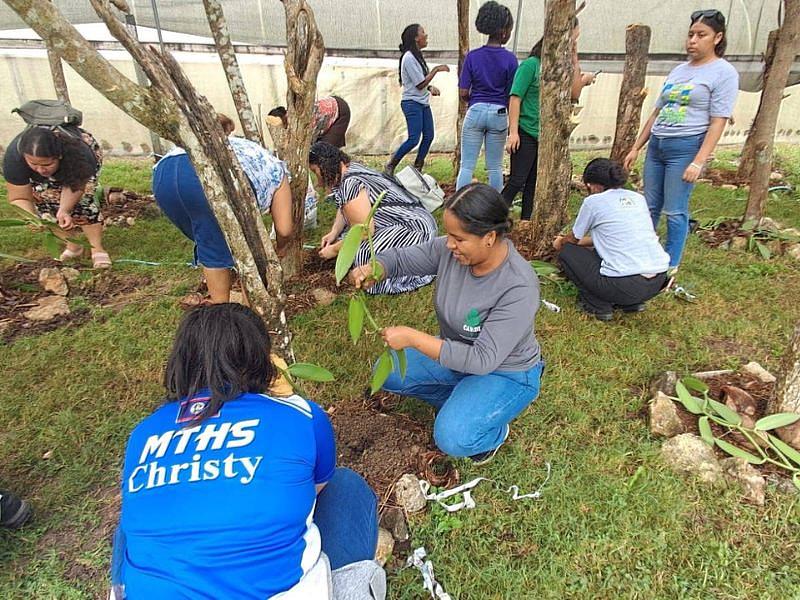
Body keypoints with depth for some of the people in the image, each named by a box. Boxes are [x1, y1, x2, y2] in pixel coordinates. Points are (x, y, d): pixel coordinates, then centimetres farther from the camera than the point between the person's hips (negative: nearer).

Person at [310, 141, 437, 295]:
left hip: (416, 228, -11)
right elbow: (343, 209, 20)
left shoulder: (350, 185, -24)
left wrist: (334, 249, -9)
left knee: (365, 255, -30)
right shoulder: (350, 169, 6)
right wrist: (334, 233, 4)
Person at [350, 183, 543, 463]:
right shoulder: (450, 249, -18)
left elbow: (482, 360, -34)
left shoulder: (519, 288, -34)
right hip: (457, 353, 7)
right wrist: (372, 270, -27)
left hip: (505, 373, -6)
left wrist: (413, 338, -35)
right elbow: (400, 258, -4)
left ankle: (495, 430, 9)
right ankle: (464, 404, 10)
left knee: (453, 439, -26)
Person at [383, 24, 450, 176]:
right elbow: (420, 84, -16)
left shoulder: (417, 56, 14)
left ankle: (417, 170, 16)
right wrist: (436, 69, -11)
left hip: (423, 103, 10)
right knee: (414, 139, -13)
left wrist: (431, 88, 4)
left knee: (428, 136, 6)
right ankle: (390, 167, 2)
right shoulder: (409, 58, -15)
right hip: (412, 103, -10)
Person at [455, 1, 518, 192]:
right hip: (499, 114, 0)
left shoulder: (472, 56, -3)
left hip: (476, 111, 0)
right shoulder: (510, 59, -5)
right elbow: (511, 96, -2)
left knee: (466, 166, 2)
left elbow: (463, 92, -3)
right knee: (495, 167, 9)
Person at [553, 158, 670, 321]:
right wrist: (581, 241, 43)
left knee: (567, 252, 13)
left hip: (625, 285, -7)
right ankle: (632, 302, 20)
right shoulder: (638, 198, 17)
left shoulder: (593, 201, 0)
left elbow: (573, 239, 15)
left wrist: (560, 243, 39)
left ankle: (598, 305, 7)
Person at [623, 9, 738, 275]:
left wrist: (698, 162, -18)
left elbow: (717, 123, -9)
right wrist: (636, 148, 15)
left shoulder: (723, 73, -3)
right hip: (656, 145, 6)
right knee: (649, 207, 10)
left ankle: (670, 268, 7)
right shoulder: (678, 70, 16)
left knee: (675, 211, -4)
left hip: (686, 147, -6)